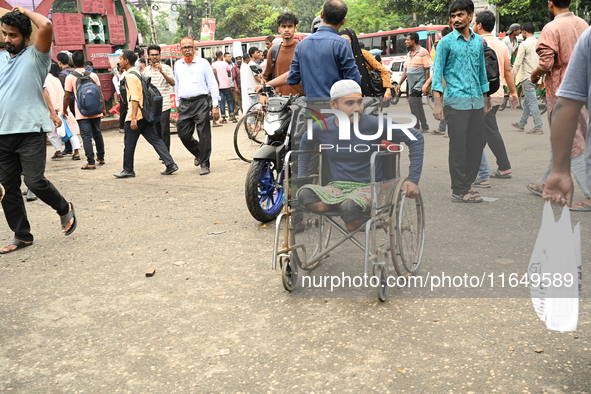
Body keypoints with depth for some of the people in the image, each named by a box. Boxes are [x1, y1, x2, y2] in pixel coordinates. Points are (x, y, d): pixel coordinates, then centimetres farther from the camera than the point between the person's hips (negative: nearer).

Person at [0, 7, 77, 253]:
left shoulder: (35, 56, -1)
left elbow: (46, 26, -17)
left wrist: (26, 12, -2)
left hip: (30, 131, -6)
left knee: (35, 181, -14)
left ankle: (65, 209, 15)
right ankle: (22, 236, 19)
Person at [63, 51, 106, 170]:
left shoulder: (70, 77, -5)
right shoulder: (93, 75, 3)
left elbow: (67, 96, -3)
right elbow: (100, 93, 5)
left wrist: (64, 110, 10)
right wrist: (103, 108, 14)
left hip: (82, 113, -3)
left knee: (86, 137, -2)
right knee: (98, 134, 16)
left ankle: (91, 162, -5)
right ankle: (101, 158, 27)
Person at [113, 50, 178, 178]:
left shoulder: (130, 76, -13)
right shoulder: (137, 73, 17)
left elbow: (135, 98, -21)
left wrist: (133, 118, -24)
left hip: (136, 116, -9)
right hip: (144, 114, 9)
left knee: (129, 144, 3)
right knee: (155, 140, 6)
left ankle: (128, 170, 14)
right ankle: (170, 164, 1)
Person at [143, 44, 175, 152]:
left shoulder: (166, 68, -1)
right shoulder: (146, 70, 12)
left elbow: (172, 83, -14)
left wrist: (162, 72, -25)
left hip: (164, 105, -4)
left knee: (165, 131, -4)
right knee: (156, 131, 9)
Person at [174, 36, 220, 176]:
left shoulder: (203, 63, 1)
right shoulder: (178, 65, 14)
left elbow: (212, 84, 0)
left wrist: (215, 105, -7)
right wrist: (178, 105, 18)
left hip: (200, 102, -4)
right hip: (184, 104, 4)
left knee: (204, 135, -3)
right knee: (184, 135, 4)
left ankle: (204, 164, 8)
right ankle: (198, 154, 31)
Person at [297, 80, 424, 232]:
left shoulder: (374, 125, -9)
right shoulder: (321, 129, 2)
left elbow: (416, 139, -2)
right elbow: (306, 144, 27)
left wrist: (413, 179, -7)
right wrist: (301, 176, 18)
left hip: (368, 187, -3)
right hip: (335, 187, 4)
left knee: (349, 208, -40)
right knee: (304, 193, -30)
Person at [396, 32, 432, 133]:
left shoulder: (423, 52, -7)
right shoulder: (409, 54, 16)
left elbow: (427, 69, -11)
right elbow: (405, 70, 19)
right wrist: (399, 84, 14)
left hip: (419, 84, -8)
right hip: (411, 85, 8)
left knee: (413, 101, -18)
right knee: (417, 106, 8)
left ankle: (417, 127, -14)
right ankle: (424, 128, 14)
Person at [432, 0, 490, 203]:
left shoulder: (479, 41, 12)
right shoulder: (446, 42, -2)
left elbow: (482, 70, 18)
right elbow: (438, 71, -6)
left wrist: (485, 99, 17)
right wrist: (437, 101, -15)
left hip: (476, 102, 5)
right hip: (456, 102, -5)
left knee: (477, 145, 6)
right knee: (459, 147, -2)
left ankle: (466, 185, 17)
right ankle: (459, 192, 6)